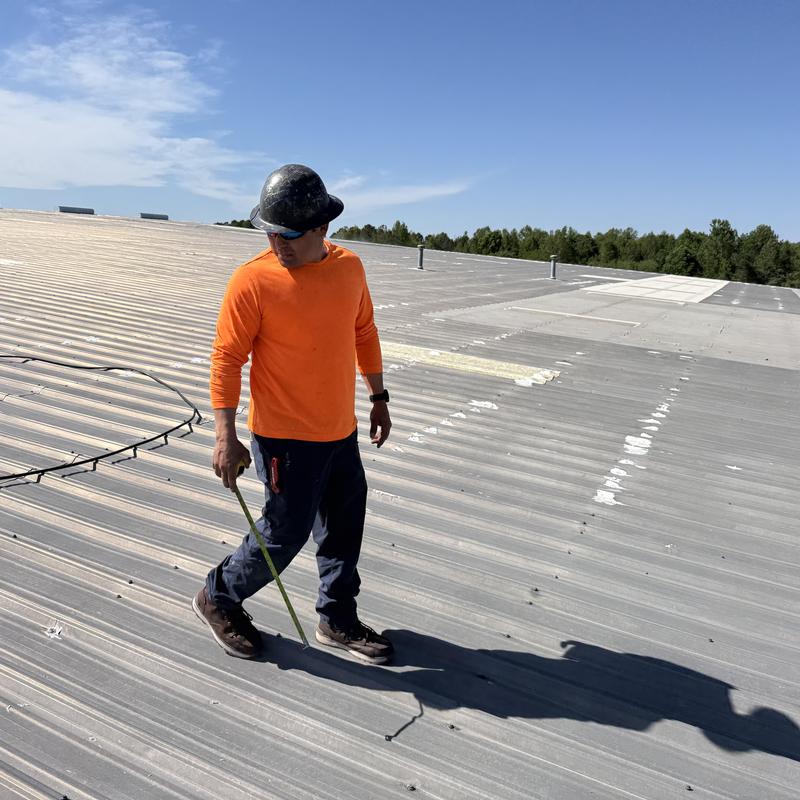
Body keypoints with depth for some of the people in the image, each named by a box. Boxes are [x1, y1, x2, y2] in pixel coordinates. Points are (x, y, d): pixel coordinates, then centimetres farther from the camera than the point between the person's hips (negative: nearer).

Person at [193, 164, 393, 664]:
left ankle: (338, 621, 36)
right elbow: (227, 358, -12)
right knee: (285, 534, 5)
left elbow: (364, 332, 13)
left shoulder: (350, 267, 1)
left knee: (345, 529, 16)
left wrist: (379, 398, 16)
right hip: (285, 438, -6)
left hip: (341, 431, 6)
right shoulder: (252, 280, -15)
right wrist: (226, 437, -14)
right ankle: (219, 598, 33)